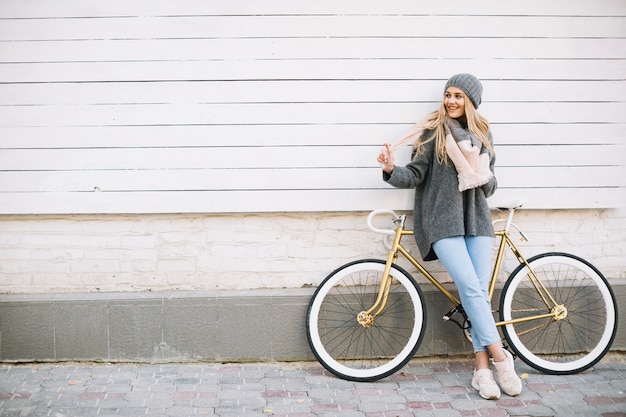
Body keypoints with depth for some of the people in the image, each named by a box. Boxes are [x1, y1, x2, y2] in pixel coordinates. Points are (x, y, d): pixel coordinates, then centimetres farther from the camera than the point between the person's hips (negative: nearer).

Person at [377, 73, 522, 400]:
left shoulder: (482, 134, 15)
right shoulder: (433, 131, 2)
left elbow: (489, 185, 18)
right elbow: (415, 175, -3)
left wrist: (485, 179, -5)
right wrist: (391, 170, -23)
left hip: (476, 220, 4)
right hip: (443, 221, -4)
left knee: (479, 293, -3)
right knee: (471, 289, -16)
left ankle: (482, 369, -2)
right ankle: (500, 357, -10)